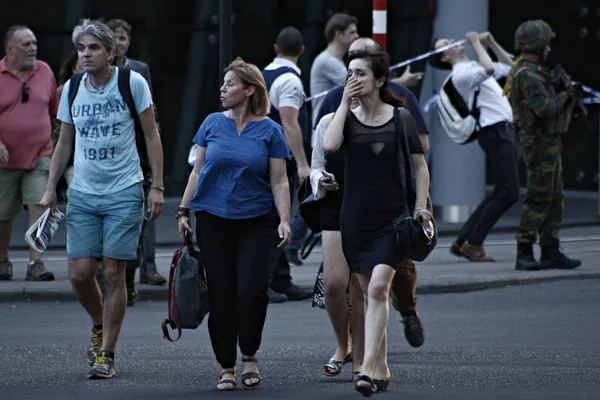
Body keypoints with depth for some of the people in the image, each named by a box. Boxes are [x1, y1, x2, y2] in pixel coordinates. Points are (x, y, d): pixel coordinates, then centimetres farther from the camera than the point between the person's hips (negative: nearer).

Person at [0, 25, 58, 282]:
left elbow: (54, 111, 16)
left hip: (39, 156, 1)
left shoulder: (44, 72, 5)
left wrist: (53, 140, 19)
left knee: (39, 206, -14)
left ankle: (36, 263, -16)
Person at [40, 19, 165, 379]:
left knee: (113, 272, -5)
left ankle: (106, 353, 4)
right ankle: (100, 325, 27)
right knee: (80, 273, -3)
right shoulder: (71, 89, 7)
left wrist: (157, 187, -5)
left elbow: (152, 136, 0)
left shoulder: (132, 83, -5)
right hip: (82, 194, 4)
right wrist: (50, 188, 11)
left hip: (124, 192, -3)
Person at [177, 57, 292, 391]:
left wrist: (284, 221, -10)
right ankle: (226, 367, 11)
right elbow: (198, 170, 12)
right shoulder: (213, 124, 7)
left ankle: (250, 356, 10)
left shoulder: (270, 131, 1)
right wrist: (184, 210, 6)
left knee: (252, 290, -13)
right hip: (213, 222, 2)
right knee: (221, 295, 1)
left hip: (257, 223, -2)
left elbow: (279, 181, 0)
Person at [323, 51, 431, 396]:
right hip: (356, 217, 3)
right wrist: (345, 103, -10)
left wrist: (422, 206, -5)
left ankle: (368, 369, -22)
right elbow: (330, 145, -16)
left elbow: (420, 165, 5)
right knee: (370, 293, 9)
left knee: (378, 289, -16)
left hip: (392, 216, -3)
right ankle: (382, 370, 18)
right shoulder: (347, 117, 4)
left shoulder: (401, 119, -1)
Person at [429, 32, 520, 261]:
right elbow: (489, 69, -27)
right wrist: (476, 44, -13)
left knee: (502, 193, 10)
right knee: (508, 193, -13)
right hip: (495, 132, -10)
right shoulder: (460, 74, -9)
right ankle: (472, 243, -7)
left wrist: (491, 44, 21)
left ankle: (463, 241, 12)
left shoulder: (473, 68, 23)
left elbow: (509, 66, 33)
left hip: (505, 131, 10)